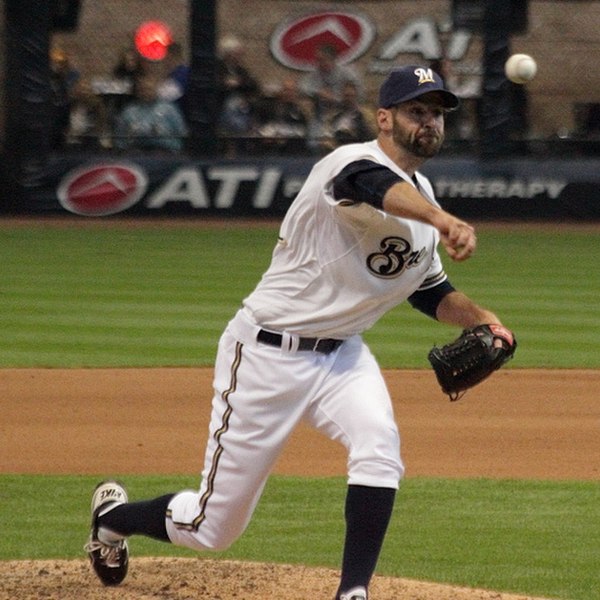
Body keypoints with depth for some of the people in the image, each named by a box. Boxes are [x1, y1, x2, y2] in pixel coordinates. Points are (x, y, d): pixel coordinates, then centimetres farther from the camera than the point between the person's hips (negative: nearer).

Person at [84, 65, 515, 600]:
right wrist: (441, 220, -69)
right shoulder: (355, 164, -22)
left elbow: (429, 290, 19)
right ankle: (115, 517, 35)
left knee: (379, 444, -27)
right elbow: (378, 189, -48)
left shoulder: (424, 196, 6)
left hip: (341, 355, 7)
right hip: (267, 355, -7)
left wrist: (475, 314, -3)